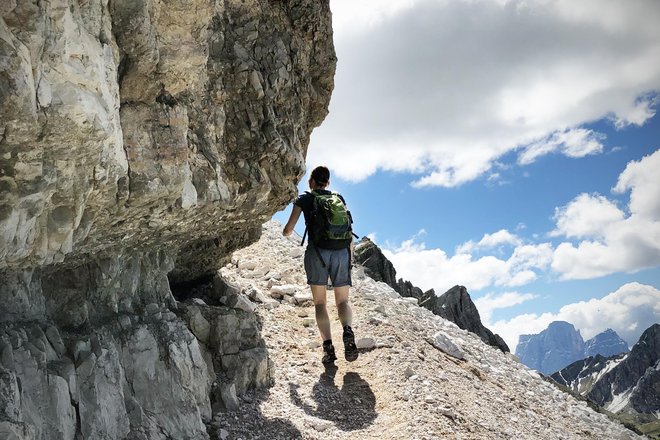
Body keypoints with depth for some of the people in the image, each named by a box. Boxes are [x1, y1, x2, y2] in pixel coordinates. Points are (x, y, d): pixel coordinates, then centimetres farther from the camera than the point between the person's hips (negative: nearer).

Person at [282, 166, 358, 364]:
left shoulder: (304, 199, 10)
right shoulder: (339, 198, 19)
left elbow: (288, 230, 9)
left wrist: (286, 232, 33)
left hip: (317, 251, -2)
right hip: (341, 252, 2)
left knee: (319, 302, 7)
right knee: (343, 301, 9)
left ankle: (328, 346, -10)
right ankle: (347, 330, -23)